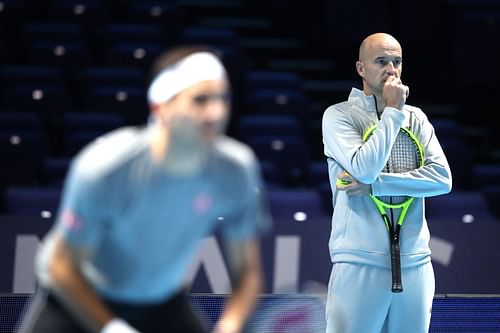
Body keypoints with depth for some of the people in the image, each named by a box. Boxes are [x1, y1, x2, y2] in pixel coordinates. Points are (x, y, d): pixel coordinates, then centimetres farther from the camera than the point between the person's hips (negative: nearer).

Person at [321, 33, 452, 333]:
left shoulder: (416, 118, 11)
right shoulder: (339, 115, -1)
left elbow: (443, 178, -2)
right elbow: (366, 167, -17)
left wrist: (375, 184, -12)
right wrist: (393, 111, -9)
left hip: (415, 264, 4)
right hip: (360, 263, -4)